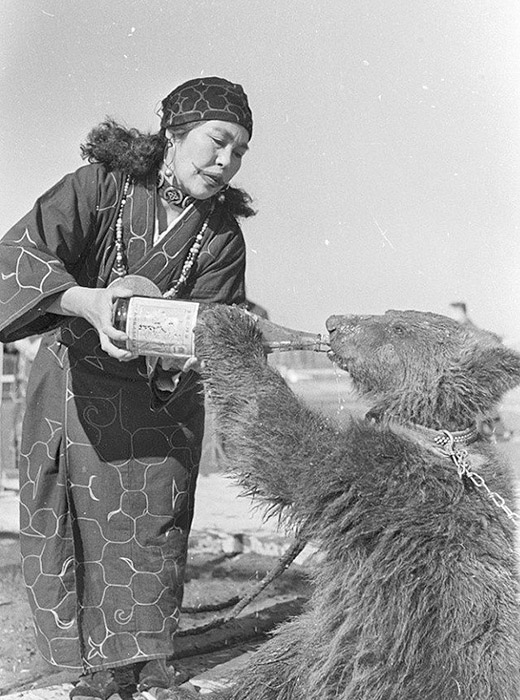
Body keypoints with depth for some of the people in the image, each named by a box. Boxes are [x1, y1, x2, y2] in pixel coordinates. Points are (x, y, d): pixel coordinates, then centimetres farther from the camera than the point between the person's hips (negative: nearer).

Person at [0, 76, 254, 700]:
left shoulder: (222, 237, -5)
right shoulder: (100, 185, -11)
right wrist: (89, 301, -38)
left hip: (156, 397, 1)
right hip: (71, 382, 0)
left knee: (149, 526, -1)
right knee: (68, 529, 2)